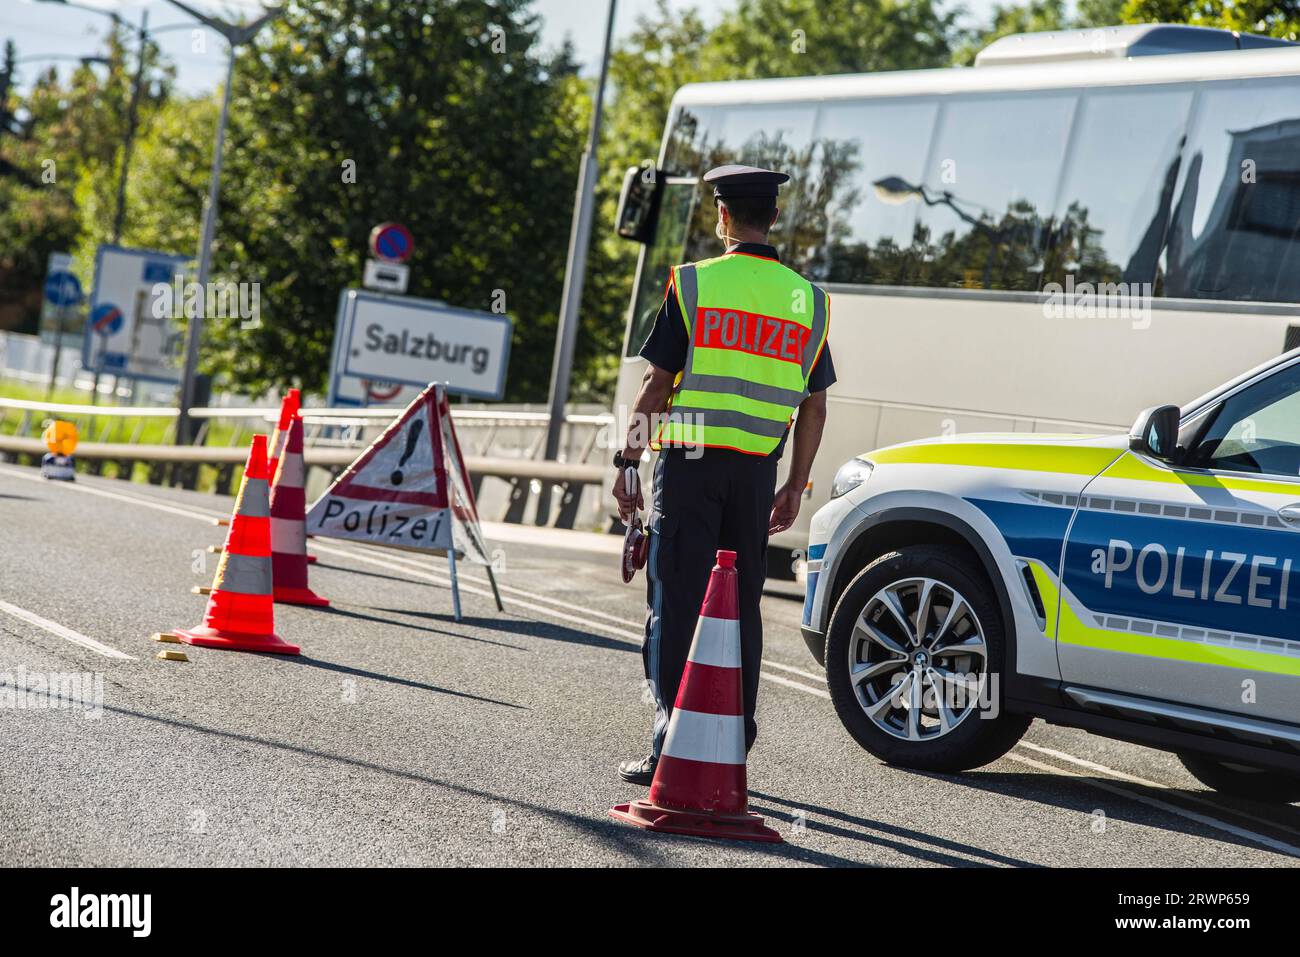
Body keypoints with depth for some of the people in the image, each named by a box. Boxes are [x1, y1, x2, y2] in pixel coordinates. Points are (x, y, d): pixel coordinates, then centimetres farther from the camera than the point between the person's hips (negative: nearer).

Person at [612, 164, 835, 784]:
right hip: (756, 471, 3)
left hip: (690, 461, -3)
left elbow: (656, 386, -6)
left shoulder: (693, 284, -4)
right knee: (742, 608, 10)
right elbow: (814, 407, 9)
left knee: (677, 605, 0)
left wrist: (627, 463, 1)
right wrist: (795, 488, 15)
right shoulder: (807, 298, 8)